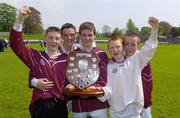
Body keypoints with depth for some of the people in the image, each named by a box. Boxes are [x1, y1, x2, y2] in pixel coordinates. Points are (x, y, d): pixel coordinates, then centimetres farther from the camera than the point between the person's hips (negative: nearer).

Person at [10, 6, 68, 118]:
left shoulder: (66, 59, 3)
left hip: (60, 105, 1)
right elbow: (16, 44, -10)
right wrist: (20, 20, -21)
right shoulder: (36, 56, 1)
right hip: (40, 105, -1)